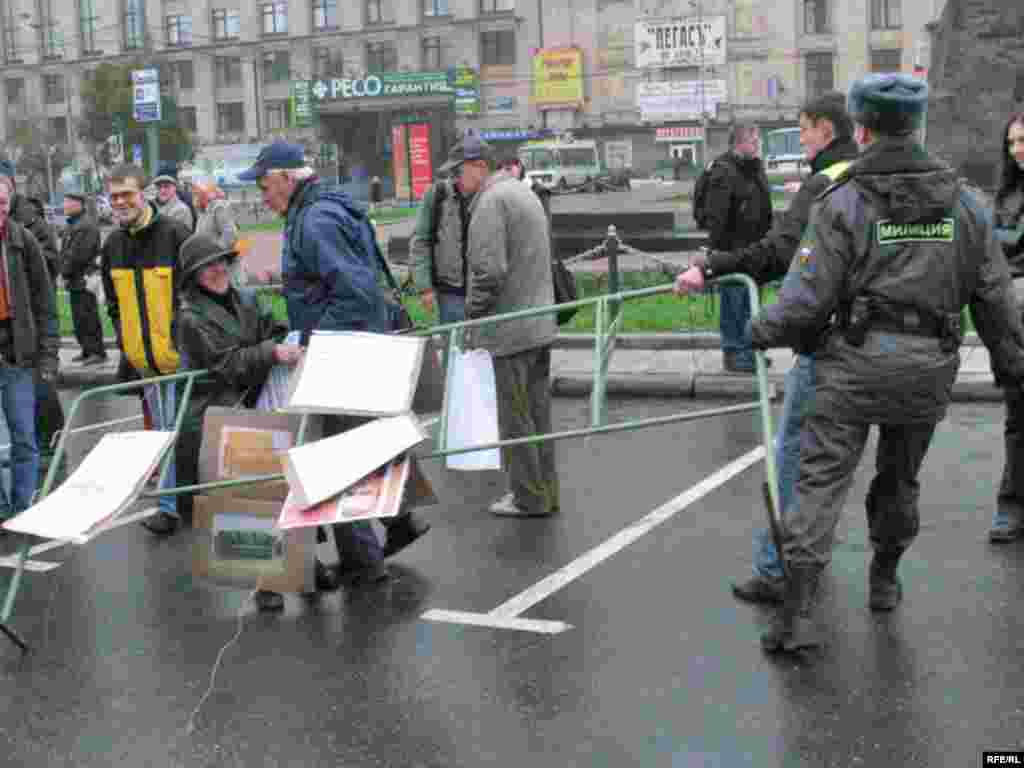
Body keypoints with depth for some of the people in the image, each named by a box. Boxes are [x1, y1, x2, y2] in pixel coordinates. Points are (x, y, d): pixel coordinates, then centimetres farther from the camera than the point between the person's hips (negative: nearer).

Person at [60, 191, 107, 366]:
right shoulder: (73, 224, 18)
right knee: (78, 317, 14)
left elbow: (79, 254, -21)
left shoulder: (87, 225, -15)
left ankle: (97, 352, -5)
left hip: (85, 278, -10)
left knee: (88, 317, -9)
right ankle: (87, 350, 21)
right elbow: (66, 251, 21)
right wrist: (65, 272, 9)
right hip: (75, 280, 10)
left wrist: (65, 272, -13)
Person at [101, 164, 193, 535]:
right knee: (164, 432, 14)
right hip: (143, 359, 6)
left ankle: (170, 507, 3)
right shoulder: (113, 244, 7)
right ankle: (172, 502, 23)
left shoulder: (174, 234, -13)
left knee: (176, 431, -4)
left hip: (178, 355, -6)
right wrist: (125, 344, 10)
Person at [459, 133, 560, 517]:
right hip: (540, 324, 10)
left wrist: (472, 317, -10)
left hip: (511, 330, -10)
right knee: (538, 412, 14)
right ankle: (545, 491, 22)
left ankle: (529, 498, 7)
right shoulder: (523, 192, 17)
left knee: (515, 417, 0)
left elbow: (489, 269, -23)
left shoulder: (492, 201, -14)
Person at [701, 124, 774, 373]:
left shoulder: (756, 168, 14)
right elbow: (716, 216, -20)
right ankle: (734, 353, 6)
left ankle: (748, 348, 26)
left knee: (750, 302, 15)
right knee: (734, 302, -4)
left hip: (754, 248, 9)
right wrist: (718, 248, -23)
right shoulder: (724, 172, -15)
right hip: (732, 249, -9)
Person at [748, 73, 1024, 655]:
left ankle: (798, 613, -7)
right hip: (930, 369, 4)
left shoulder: (843, 203, -9)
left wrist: (763, 331, 6)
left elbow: (808, 298, -12)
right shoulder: (964, 203, 5)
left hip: (856, 365, -4)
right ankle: (884, 580, 38)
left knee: (821, 480, -1)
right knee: (900, 479, 22)